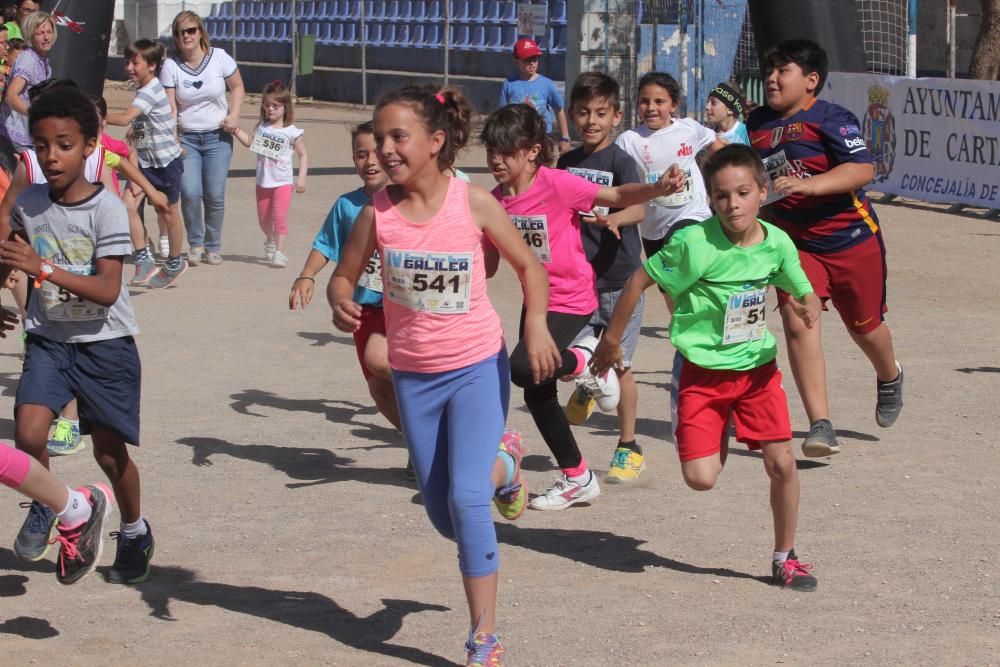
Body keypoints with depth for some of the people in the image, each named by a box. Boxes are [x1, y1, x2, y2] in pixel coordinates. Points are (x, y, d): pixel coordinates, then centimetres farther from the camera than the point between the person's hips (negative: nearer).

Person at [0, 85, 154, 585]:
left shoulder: (106, 208, -16)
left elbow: (107, 290, -23)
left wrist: (43, 267, -30)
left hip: (104, 342, -3)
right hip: (48, 338, 3)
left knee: (109, 451, 6)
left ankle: (135, 531, 32)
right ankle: (45, 506, 12)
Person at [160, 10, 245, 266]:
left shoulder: (219, 58, -4)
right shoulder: (171, 66, -4)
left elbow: (237, 86, 9)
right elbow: (170, 107, -6)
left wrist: (234, 115, -6)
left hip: (218, 138, 0)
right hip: (186, 138, 0)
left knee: (215, 195, -4)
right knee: (190, 193, -14)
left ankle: (213, 247, 14)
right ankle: (195, 244, 6)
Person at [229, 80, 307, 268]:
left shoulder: (292, 132, -8)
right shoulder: (262, 126, 5)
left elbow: (303, 155, -5)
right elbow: (249, 142, 4)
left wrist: (302, 178, -12)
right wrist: (236, 130, -10)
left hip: (282, 182, -5)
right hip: (263, 182, 5)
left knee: (279, 217, -15)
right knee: (263, 219, 17)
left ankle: (279, 252, -14)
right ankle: (270, 241, 42)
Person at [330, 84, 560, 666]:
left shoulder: (473, 204, -14)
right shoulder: (378, 212, -9)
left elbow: (529, 265, -2)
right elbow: (345, 274, 2)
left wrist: (536, 323, -19)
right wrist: (341, 303, -22)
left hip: (478, 367, -4)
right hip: (414, 375, 4)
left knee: (467, 499, -17)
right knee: (443, 515, 13)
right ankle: (501, 463, 48)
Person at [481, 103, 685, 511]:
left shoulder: (556, 185, -19)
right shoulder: (497, 198, -1)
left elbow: (619, 196, -18)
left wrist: (659, 188, -35)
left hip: (571, 300, -7)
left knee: (523, 368, -27)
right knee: (537, 394, 11)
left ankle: (585, 362, 4)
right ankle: (577, 479, 27)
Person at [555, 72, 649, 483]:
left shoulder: (620, 162, -10)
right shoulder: (566, 163, 7)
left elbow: (639, 208, -27)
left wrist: (614, 218, -47)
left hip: (619, 278, -4)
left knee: (617, 364, 0)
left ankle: (628, 447, 14)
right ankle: (586, 385, 38)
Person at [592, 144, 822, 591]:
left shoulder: (777, 243, -8)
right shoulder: (694, 243, -20)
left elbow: (804, 293, 8)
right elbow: (640, 280, -9)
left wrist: (809, 309, -17)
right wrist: (611, 340, -2)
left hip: (758, 367, 3)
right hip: (703, 372, -2)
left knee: (782, 463, -4)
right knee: (701, 479, -9)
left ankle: (785, 558, 17)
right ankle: (720, 439, 28)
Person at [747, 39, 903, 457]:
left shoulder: (830, 118, -15)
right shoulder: (757, 124, 4)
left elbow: (862, 170, -27)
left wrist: (807, 184, -37)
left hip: (851, 238, -4)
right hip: (794, 242, 4)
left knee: (864, 325, 14)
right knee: (798, 321, -17)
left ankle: (889, 377, 51)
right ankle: (820, 426, -18)